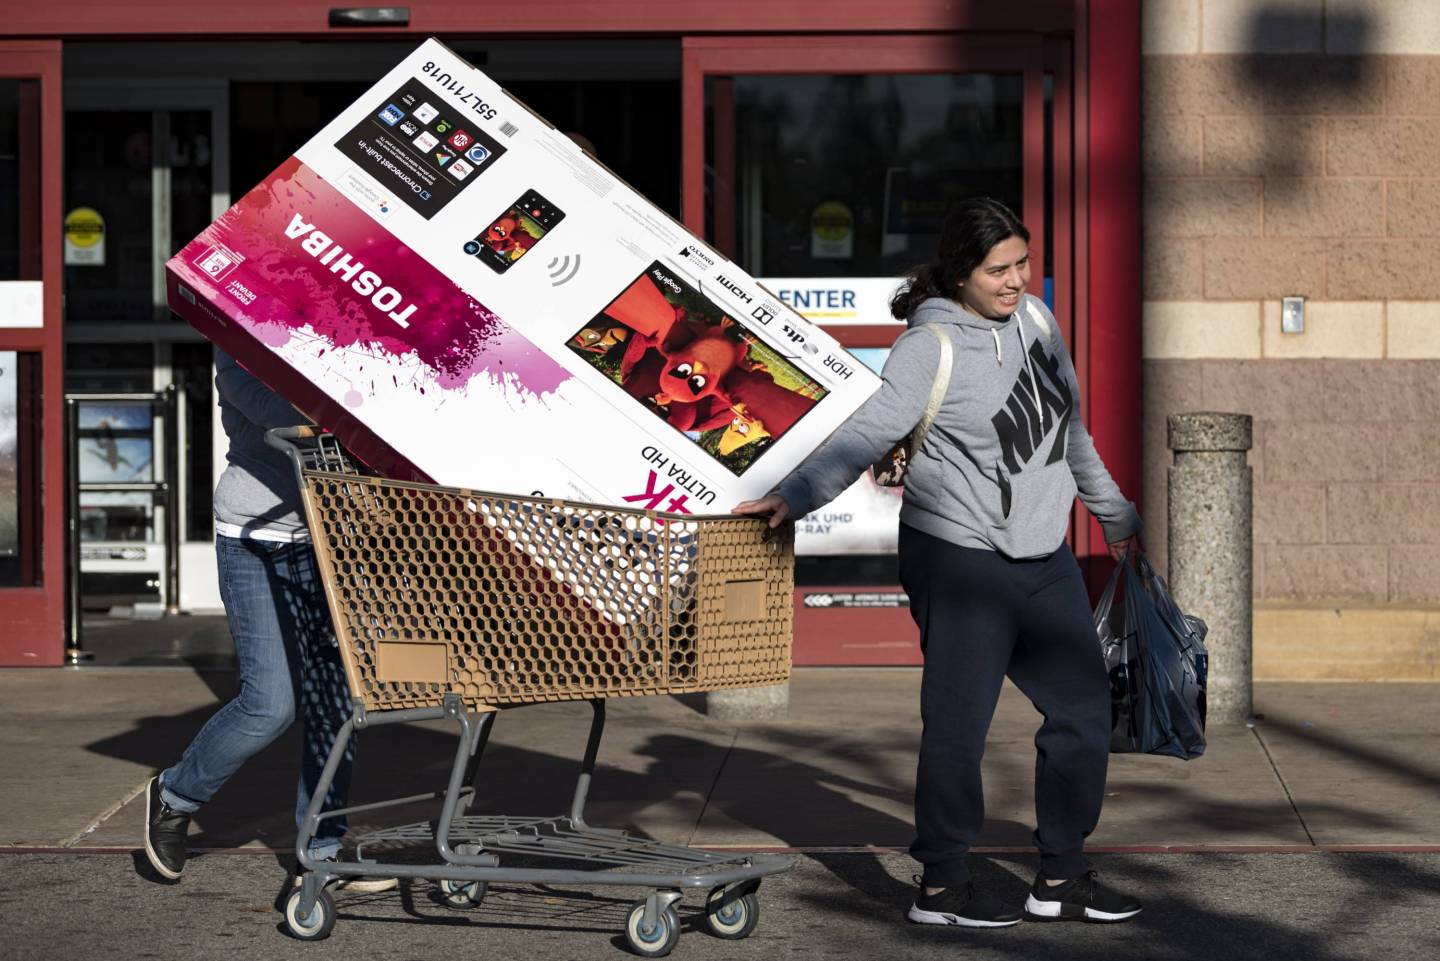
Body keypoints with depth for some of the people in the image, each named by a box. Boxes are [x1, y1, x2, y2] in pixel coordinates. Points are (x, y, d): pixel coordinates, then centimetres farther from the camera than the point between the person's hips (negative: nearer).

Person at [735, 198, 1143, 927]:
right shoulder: (933, 346, -12)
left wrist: (1113, 513, 31)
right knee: (958, 723, -5)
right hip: (960, 558, -8)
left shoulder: (1035, 321, 9)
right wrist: (797, 494, -36)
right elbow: (873, 429, -23)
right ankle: (941, 886, 8)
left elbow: (1071, 430, 22)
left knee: (1082, 710, 10)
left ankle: (1061, 879, 21)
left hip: (1045, 559, 8)